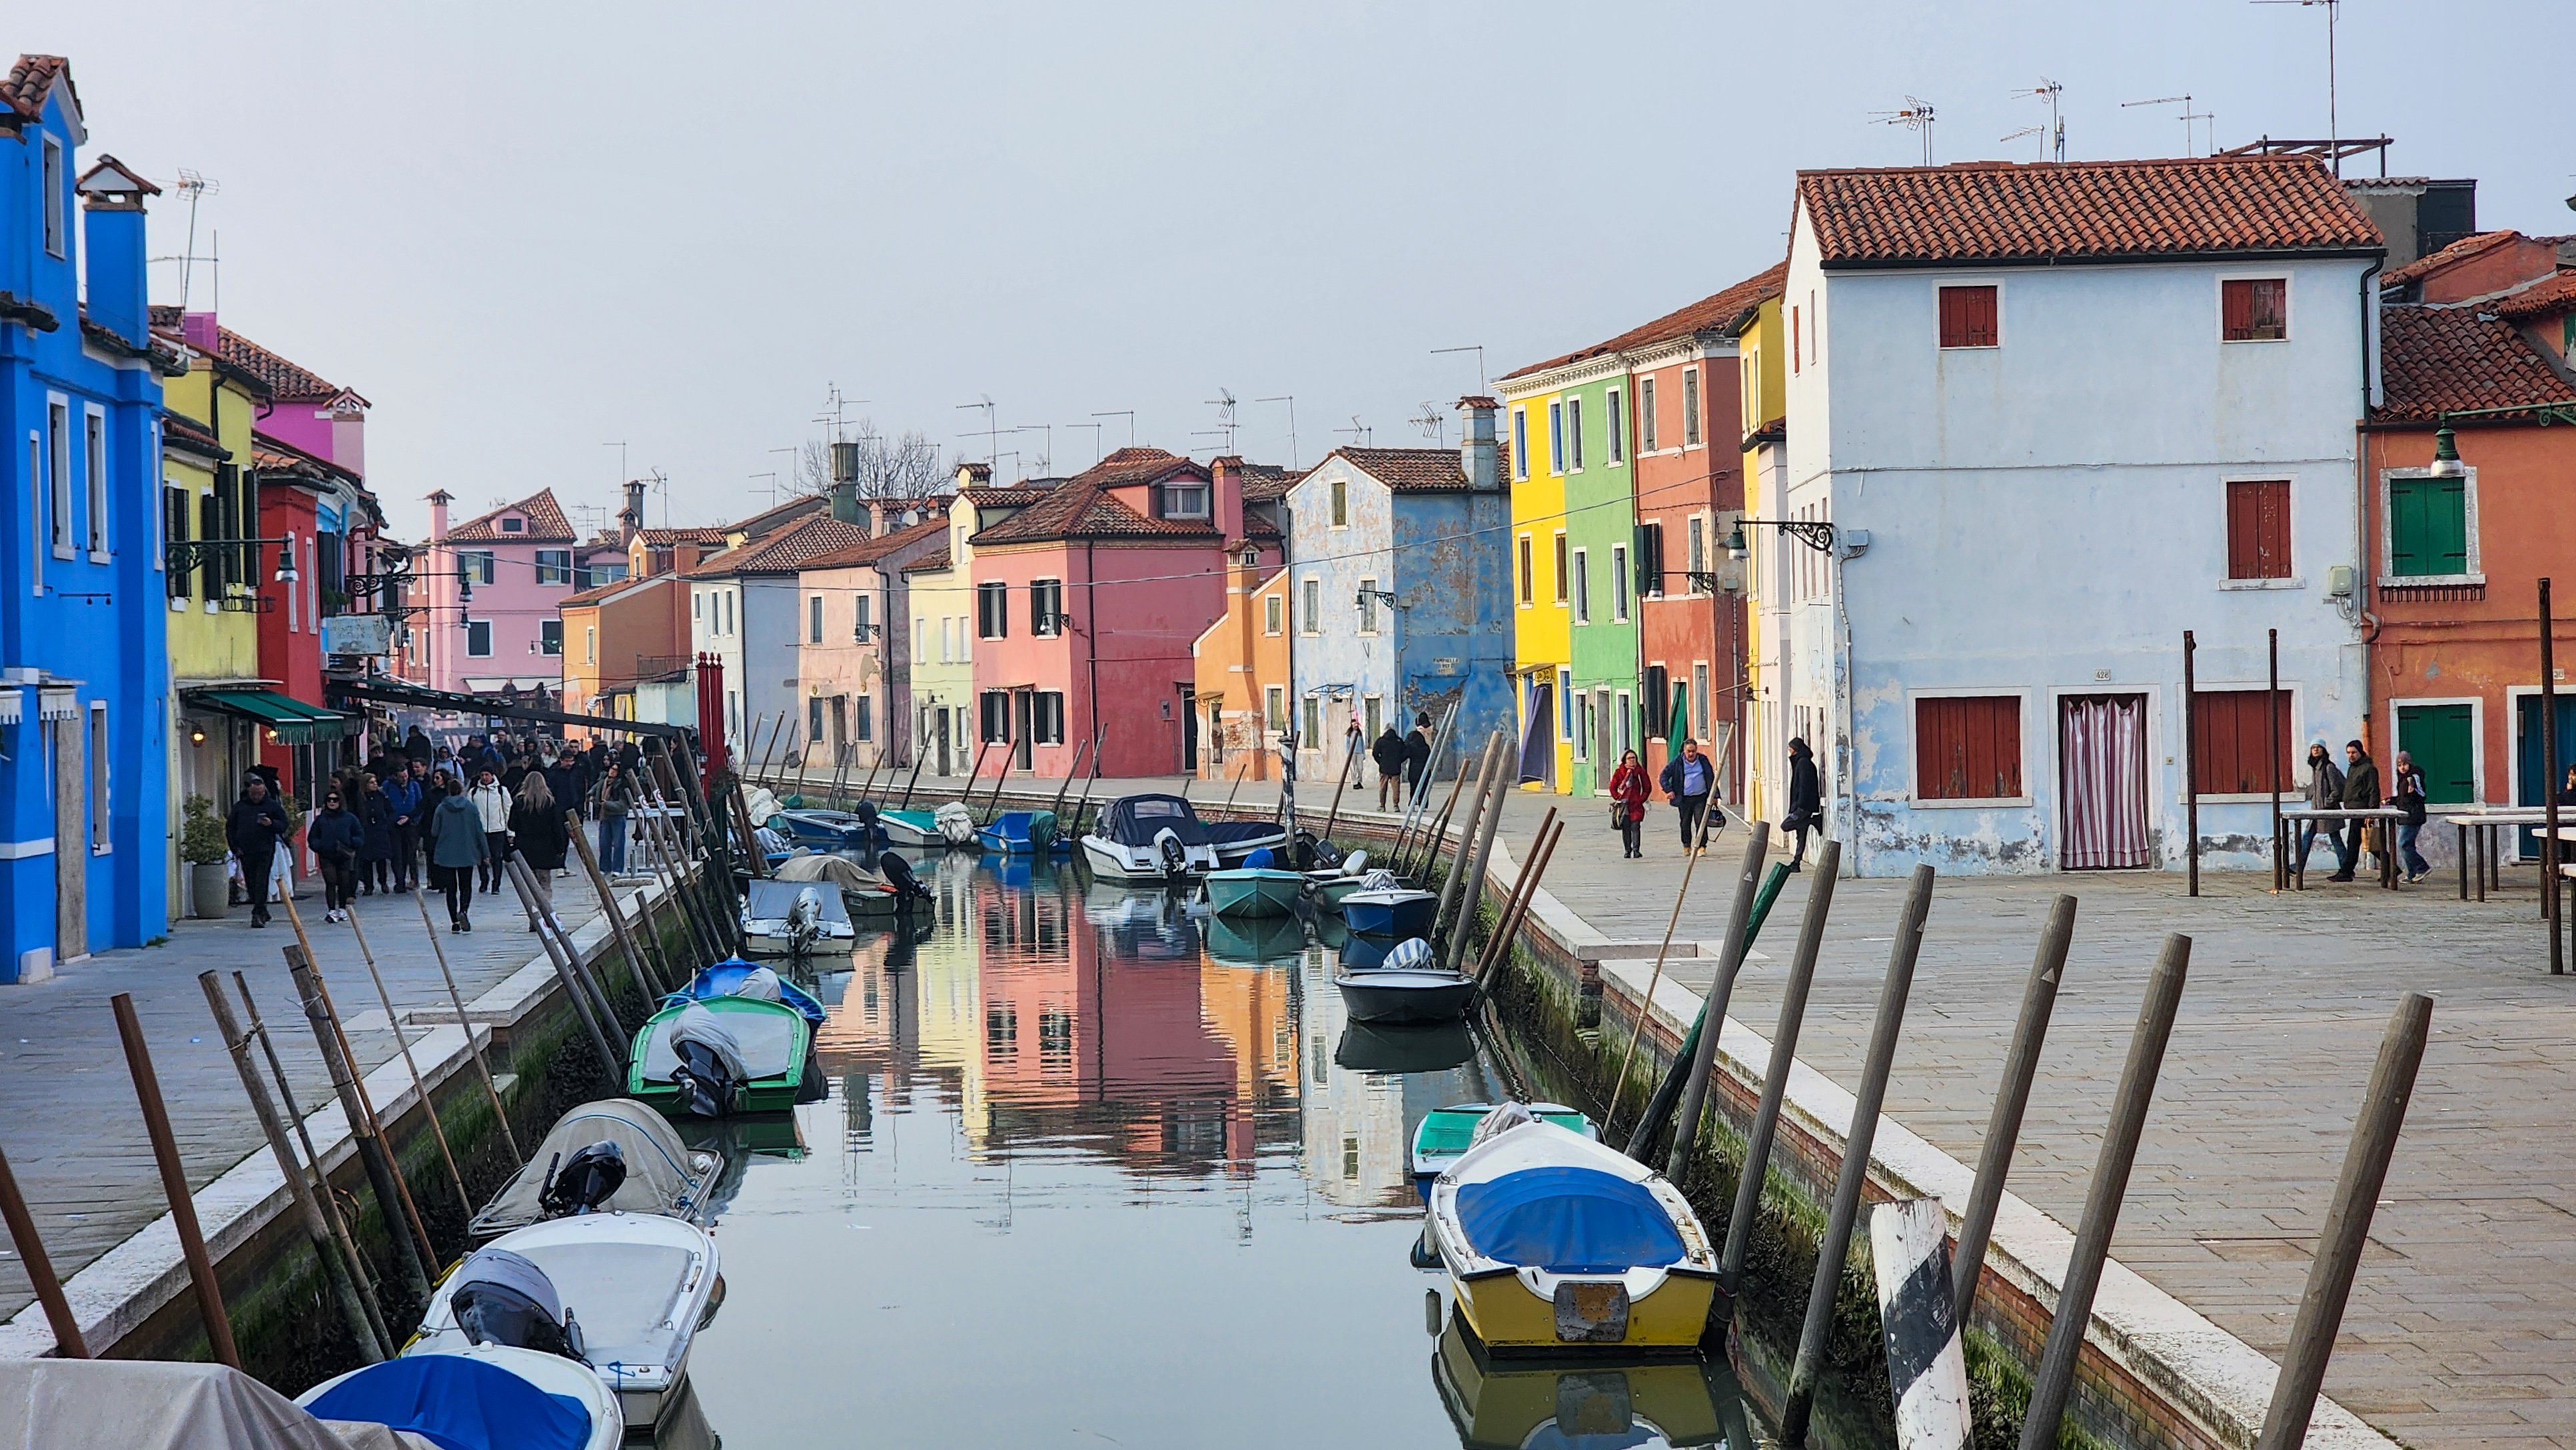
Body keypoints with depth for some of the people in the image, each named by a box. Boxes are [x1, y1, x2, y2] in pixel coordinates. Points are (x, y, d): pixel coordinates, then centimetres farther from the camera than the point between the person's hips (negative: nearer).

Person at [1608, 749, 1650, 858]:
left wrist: (1641, 799, -1)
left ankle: (1636, 850, -8)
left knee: (1635, 827, -9)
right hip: (1624, 805, 1)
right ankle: (1627, 850, 9)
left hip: (1636, 805, -1)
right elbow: (1612, 787, 8)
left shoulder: (1640, 772, 4)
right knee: (1625, 828, 2)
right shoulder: (1619, 772, 4)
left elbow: (1647, 788, 9)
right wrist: (1618, 799, -4)